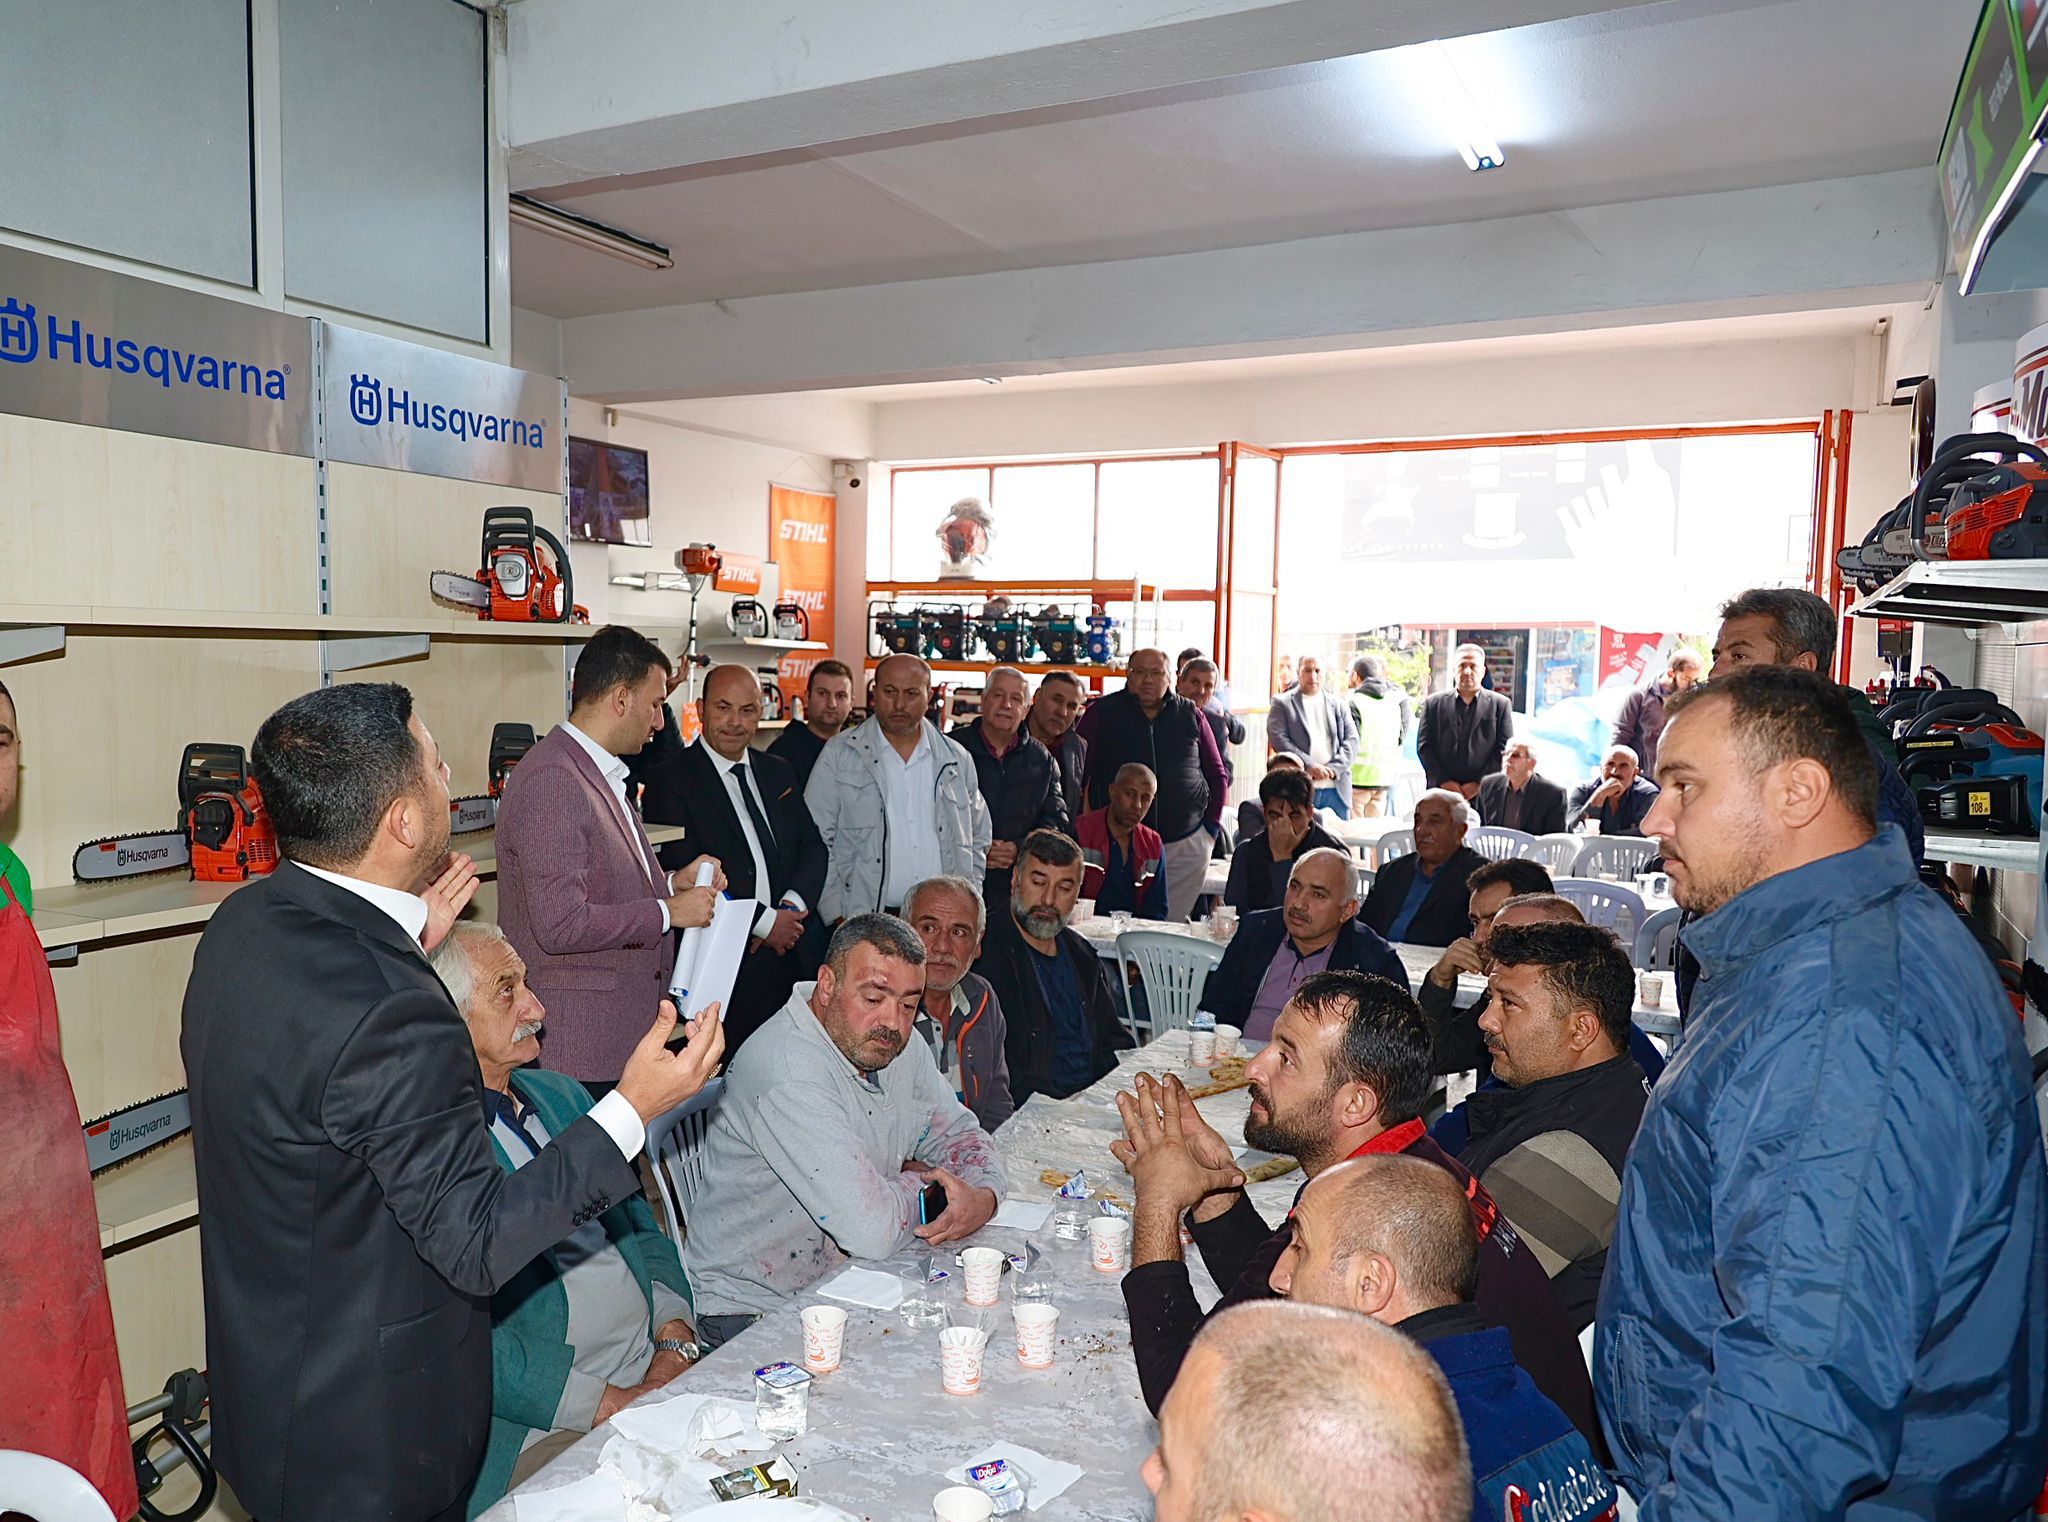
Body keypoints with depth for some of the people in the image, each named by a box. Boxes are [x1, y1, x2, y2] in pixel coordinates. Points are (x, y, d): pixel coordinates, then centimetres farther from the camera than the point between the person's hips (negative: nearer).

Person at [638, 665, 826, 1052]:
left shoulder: (777, 773, 17)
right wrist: (764, 921, -11)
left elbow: (813, 846, 13)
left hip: (796, 957, 5)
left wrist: (792, 907, -7)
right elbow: (685, 875, -11)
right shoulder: (669, 779, -3)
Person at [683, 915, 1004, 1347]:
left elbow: (959, 1133, 11)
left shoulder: (895, 1045, 0)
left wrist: (983, 1196, -12)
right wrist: (919, 1181, -10)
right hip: (754, 1313, -8)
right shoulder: (787, 1072, -28)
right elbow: (874, 1229, -32)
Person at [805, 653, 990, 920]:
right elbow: (816, 843, 0)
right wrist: (838, 917, -7)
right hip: (861, 923, -2)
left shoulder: (957, 760, 11)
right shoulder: (839, 756, 3)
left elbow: (978, 841, 19)